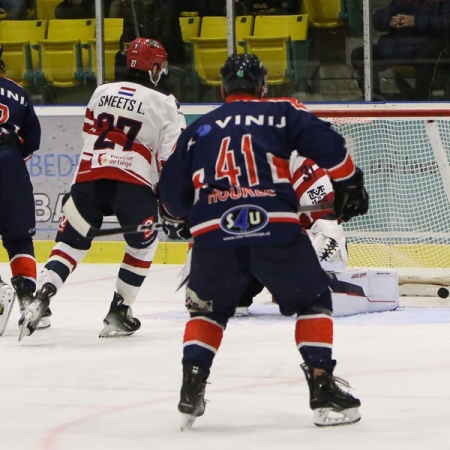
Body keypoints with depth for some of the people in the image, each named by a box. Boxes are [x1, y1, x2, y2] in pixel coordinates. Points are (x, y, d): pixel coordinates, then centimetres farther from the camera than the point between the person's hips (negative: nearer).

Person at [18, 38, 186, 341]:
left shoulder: (102, 92, 17)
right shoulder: (164, 105, 3)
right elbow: (172, 158, -1)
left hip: (88, 178, 3)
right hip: (133, 183, -3)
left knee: (72, 241, 11)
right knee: (143, 242, 18)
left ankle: (41, 298, -10)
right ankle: (119, 312, 13)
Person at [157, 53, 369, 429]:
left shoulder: (198, 129, 22)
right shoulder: (282, 113, 14)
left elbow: (172, 189, 22)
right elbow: (328, 145, 3)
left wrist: (177, 220, 43)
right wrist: (350, 185, 17)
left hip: (212, 234, 2)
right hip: (276, 228, -2)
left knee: (208, 308, 26)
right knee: (312, 301, 16)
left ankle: (191, 390, 14)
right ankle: (323, 389, 6)